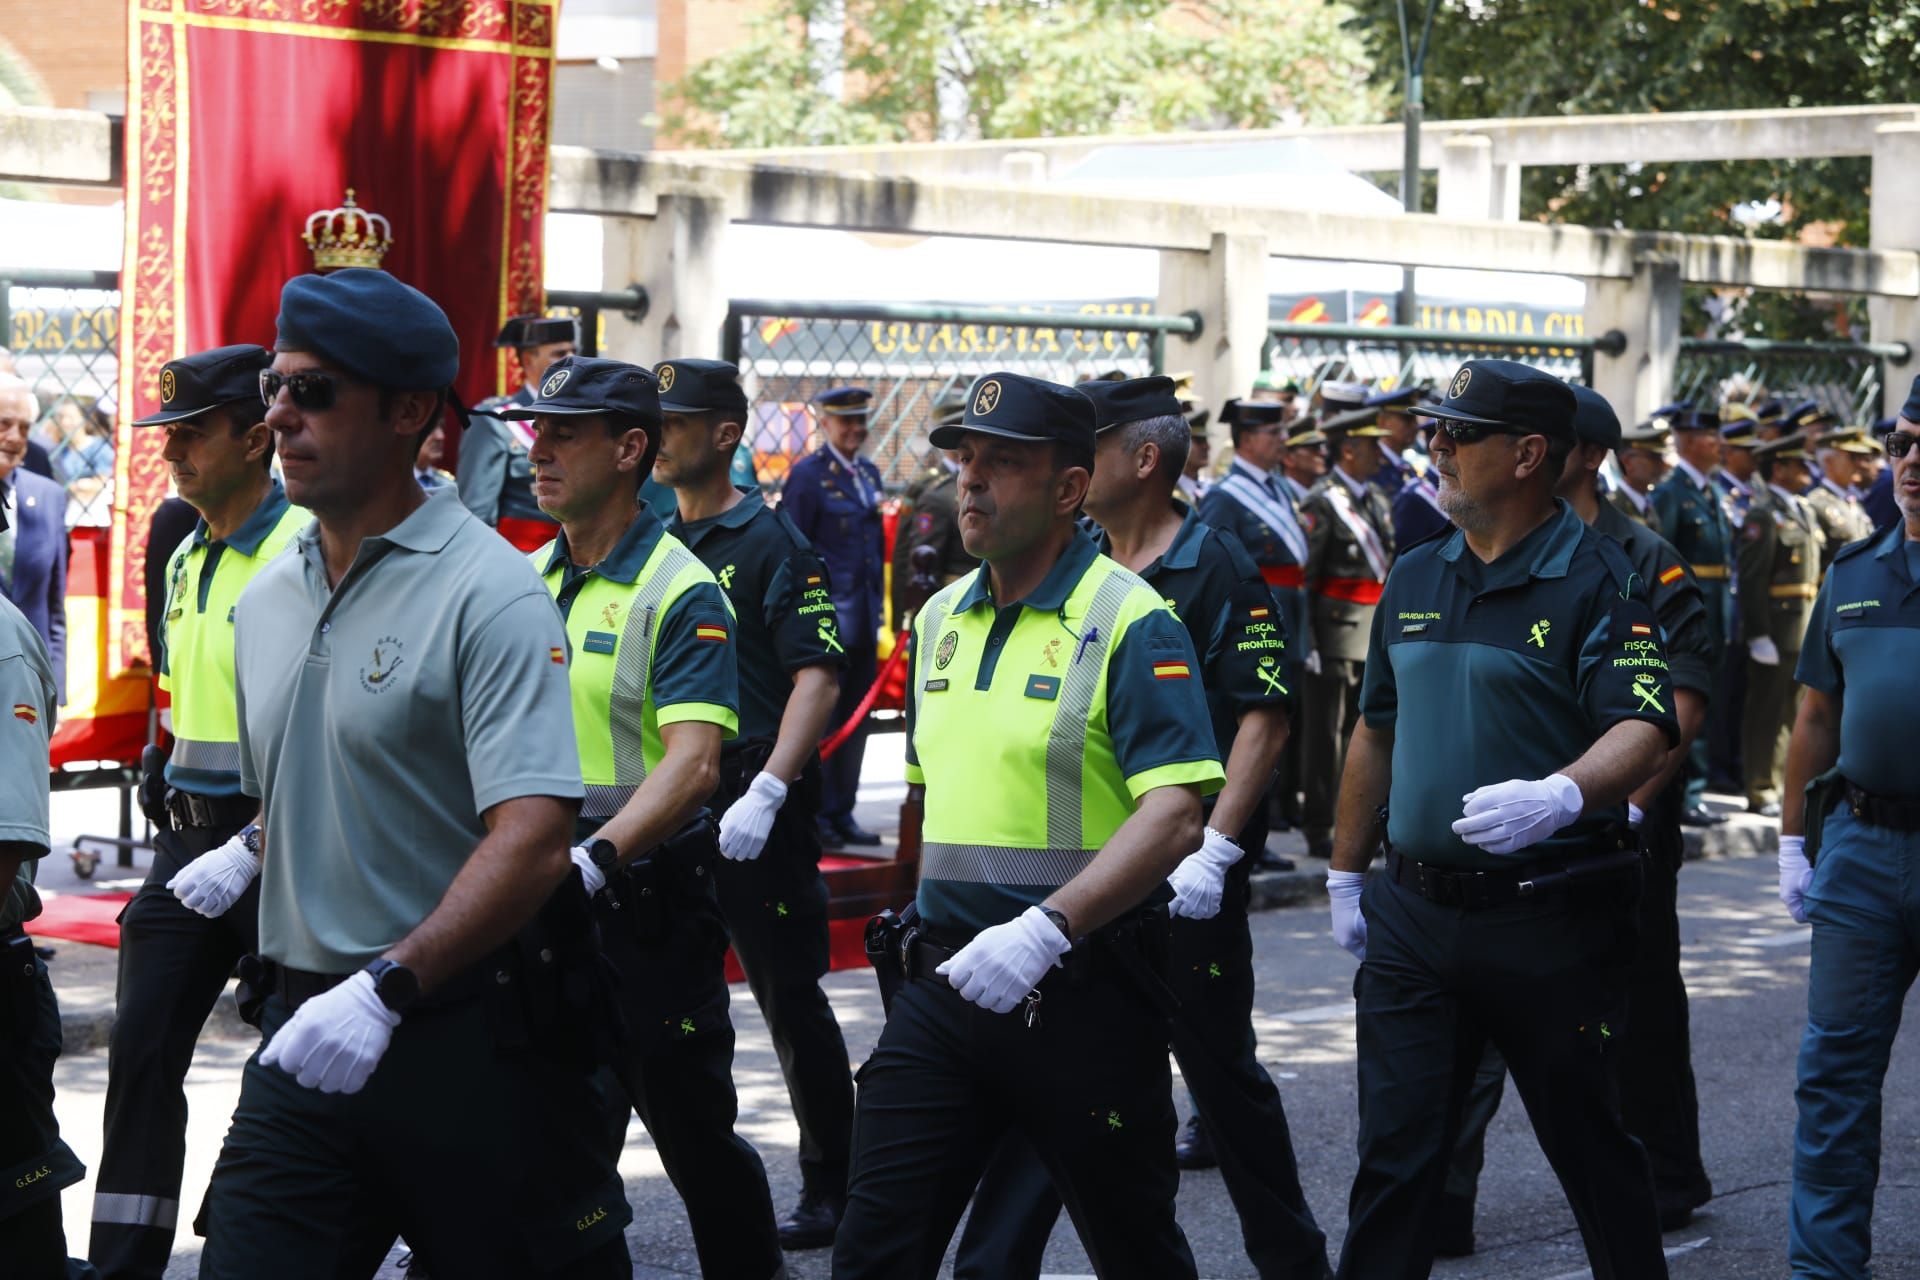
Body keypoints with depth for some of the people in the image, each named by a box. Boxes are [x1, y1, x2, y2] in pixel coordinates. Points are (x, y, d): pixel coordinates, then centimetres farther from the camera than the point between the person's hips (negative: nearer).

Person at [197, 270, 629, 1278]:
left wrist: (385, 986, -30)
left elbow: (533, 843, -21)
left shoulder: (490, 593, -11)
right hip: (308, 1033, 6)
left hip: (468, 1033, -6)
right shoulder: (266, 600, 12)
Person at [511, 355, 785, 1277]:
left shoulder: (680, 593, -12)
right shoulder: (525, 582, 10)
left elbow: (693, 763, -23)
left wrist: (593, 859, -36)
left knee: (694, 1132, 6)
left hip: (646, 907, -6)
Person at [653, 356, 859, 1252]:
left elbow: (818, 676, -15)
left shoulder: (770, 544, -8)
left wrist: (766, 793, -25)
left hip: (751, 810, -6)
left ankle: (828, 1188, 11)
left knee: (790, 1002, 1)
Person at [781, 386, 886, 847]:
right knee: (820, 718, -3)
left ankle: (841, 813, 16)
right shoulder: (808, 475, -7)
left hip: (863, 618, 7)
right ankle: (814, 817, 3)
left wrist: (880, 604, 15)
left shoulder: (869, 474, 15)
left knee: (855, 719, 10)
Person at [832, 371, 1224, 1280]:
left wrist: (1047, 929, -30)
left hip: (1083, 993, -6)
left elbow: (1173, 819, -21)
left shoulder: (1129, 624, -11)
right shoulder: (940, 621, 12)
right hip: (943, 983, 6)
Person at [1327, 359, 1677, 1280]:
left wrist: (1559, 798, -39)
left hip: (1550, 925, -5)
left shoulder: (1597, 581, -9)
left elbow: (1643, 731, -20)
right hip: (1413, 912, 5)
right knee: (1396, 1153, 3)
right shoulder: (1414, 579, 11)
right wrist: (1345, 871, 20)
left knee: (1591, 1145, 8)